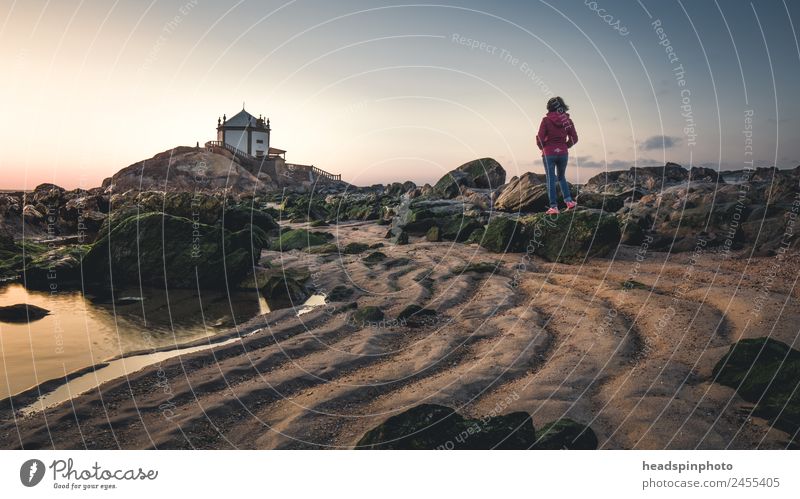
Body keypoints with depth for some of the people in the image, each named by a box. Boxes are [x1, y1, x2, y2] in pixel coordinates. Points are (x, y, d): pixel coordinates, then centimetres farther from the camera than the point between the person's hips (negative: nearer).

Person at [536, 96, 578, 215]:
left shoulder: (546, 120, -9)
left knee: (551, 180, 4)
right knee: (561, 177, 21)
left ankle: (554, 206, 0)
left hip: (549, 153, -3)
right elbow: (574, 139, 2)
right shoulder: (567, 120, 1)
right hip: (563, 154, 3)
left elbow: (540, 138, -12)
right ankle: (568, 200, 7)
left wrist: (542, 147, 7)